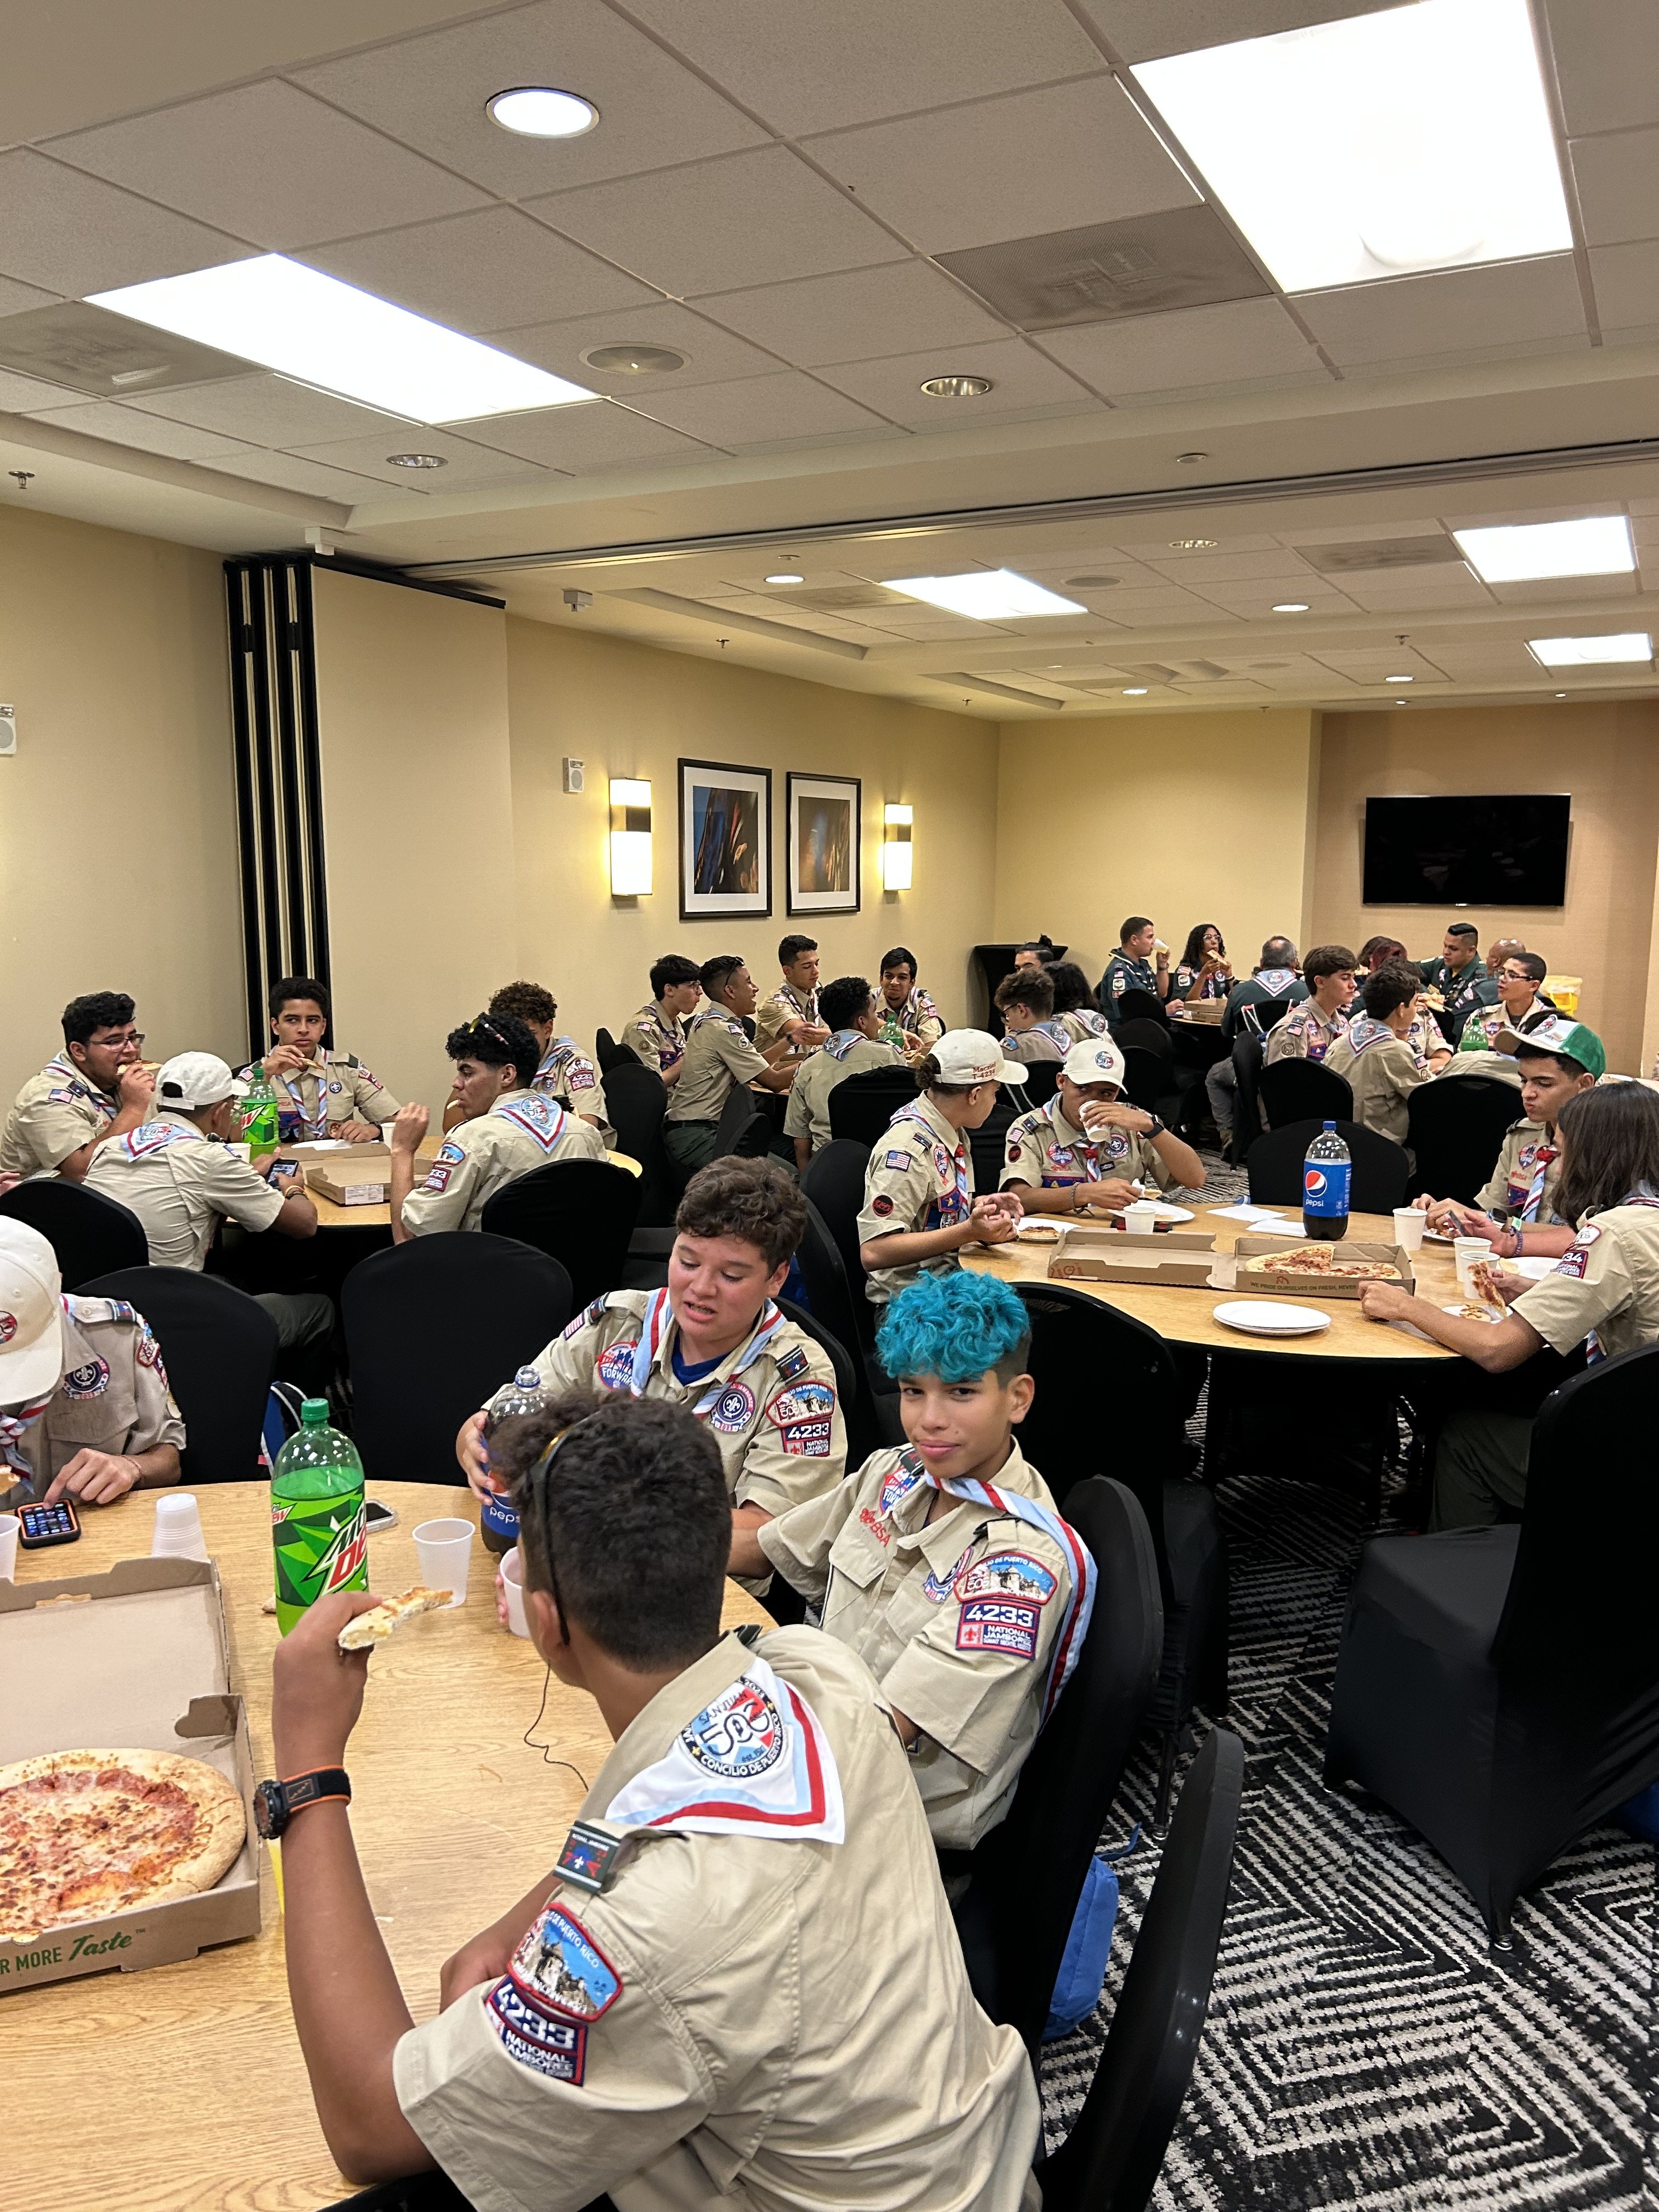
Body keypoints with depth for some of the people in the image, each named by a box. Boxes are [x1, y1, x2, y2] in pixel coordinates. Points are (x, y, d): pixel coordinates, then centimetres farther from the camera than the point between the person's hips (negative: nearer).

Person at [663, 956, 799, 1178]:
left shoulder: (708, 1020, 15)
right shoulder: (723, 1030, -16)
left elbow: (757, 1065, 25)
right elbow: (774, 1081, -12)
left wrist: (791, 1039, 31)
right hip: (695, 1137, -11)